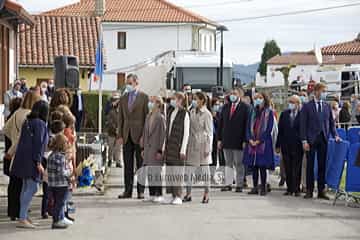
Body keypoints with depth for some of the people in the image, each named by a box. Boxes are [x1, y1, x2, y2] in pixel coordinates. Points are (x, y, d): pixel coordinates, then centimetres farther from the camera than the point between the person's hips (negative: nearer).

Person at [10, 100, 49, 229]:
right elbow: (38, 143, -17)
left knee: (26, 187, 15)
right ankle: (22, 219, -14)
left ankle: (24, 216, 21)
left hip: (23, 158, 9)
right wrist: (38, 162, -17)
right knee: (33, 187, -9)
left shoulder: (27, 122, 14)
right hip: (31, 160, -9)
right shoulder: (40, 124, -11)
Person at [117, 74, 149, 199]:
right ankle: (128, 191, 8)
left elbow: (147, 117, -4)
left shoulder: (144, 97, -1)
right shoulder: (123, 99, 13)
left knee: (140, 164, 1)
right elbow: (121, 118, 14)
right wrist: (120, 135, 5)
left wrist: (144, 136, -11)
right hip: (127, 136, 4)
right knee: (127, 165, 5)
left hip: (139, 136, -4)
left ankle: (141, 191, 5)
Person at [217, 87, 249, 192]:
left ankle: (239, 185, 7)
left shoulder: (245, 108, -3)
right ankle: (228, 184, 11)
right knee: (228, 163, 8)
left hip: (238, 141, -5)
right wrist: (219, 139, 6)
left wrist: (245, 140, -13)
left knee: (239, 164, 2)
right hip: (226, 140, 5)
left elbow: (247, 125, -7)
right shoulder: (225, 107, 12)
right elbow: (220, 124, 12)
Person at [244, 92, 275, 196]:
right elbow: (249, 127, 12)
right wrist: (250, 139, -5)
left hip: (263, 143, -5)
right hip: (252, 143, 5)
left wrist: (259, 140, -13)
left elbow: (269, 129, -7)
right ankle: (255, 187, 9)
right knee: (253, 166, 4)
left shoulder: (269, 112, 0)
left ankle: (263, 188, 0)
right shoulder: (253, 112, 15)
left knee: (262, 166, -6)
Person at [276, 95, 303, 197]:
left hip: (297, 146, -4)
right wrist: (278, 145, 7)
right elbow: (280, 130, 9)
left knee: (297, 168, 1)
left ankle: (296, 189, 8)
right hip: (286, 146, 4)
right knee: (288, 168, 7)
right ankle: (289, 188, 14)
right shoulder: (284, 114, 8)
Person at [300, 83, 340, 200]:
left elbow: (331, 122, 12)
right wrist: (304, 140, -11)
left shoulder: (327, 106, 10)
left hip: (323, 139, 3)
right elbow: (303, 124, -4)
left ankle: (321, 191, 9)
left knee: (322, 165, 4)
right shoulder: (307, 106, -1)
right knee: (310, 165, 3)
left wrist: (335, 135, -2)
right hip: (311, 140, -3)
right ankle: (309, 190, 9)